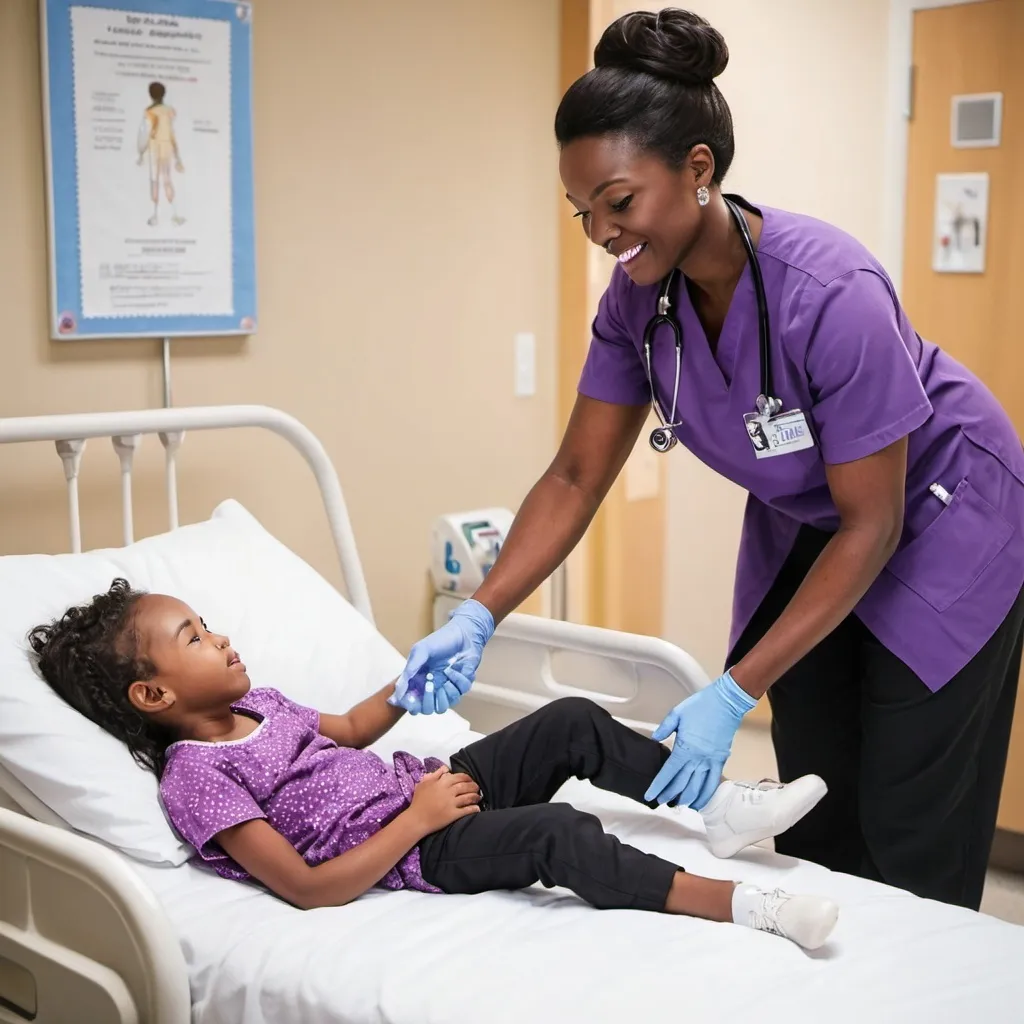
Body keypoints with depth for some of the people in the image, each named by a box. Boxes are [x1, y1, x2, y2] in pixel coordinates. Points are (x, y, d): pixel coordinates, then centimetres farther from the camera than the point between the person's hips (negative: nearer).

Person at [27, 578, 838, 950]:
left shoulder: (255, 705, 12)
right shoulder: (196, 778, -15)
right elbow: (309, 890, -21)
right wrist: (416, 819, -21)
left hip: (429, 784, 9)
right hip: (406, 852, -9)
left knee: (573, 722, -4)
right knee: (558, 834, -32)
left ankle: (717, 805, 0)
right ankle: (737, 903, -32)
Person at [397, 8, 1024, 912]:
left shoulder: (831, 293, -34)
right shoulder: (639, 296, -16)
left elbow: (872, 526, -27)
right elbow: (576, 479, -8)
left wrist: (734, 697, -29)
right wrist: (478, 617, -20)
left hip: (937, 522, -5)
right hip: (803, 524, 6)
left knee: (907, 842, -2)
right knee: (814, 820, 9)